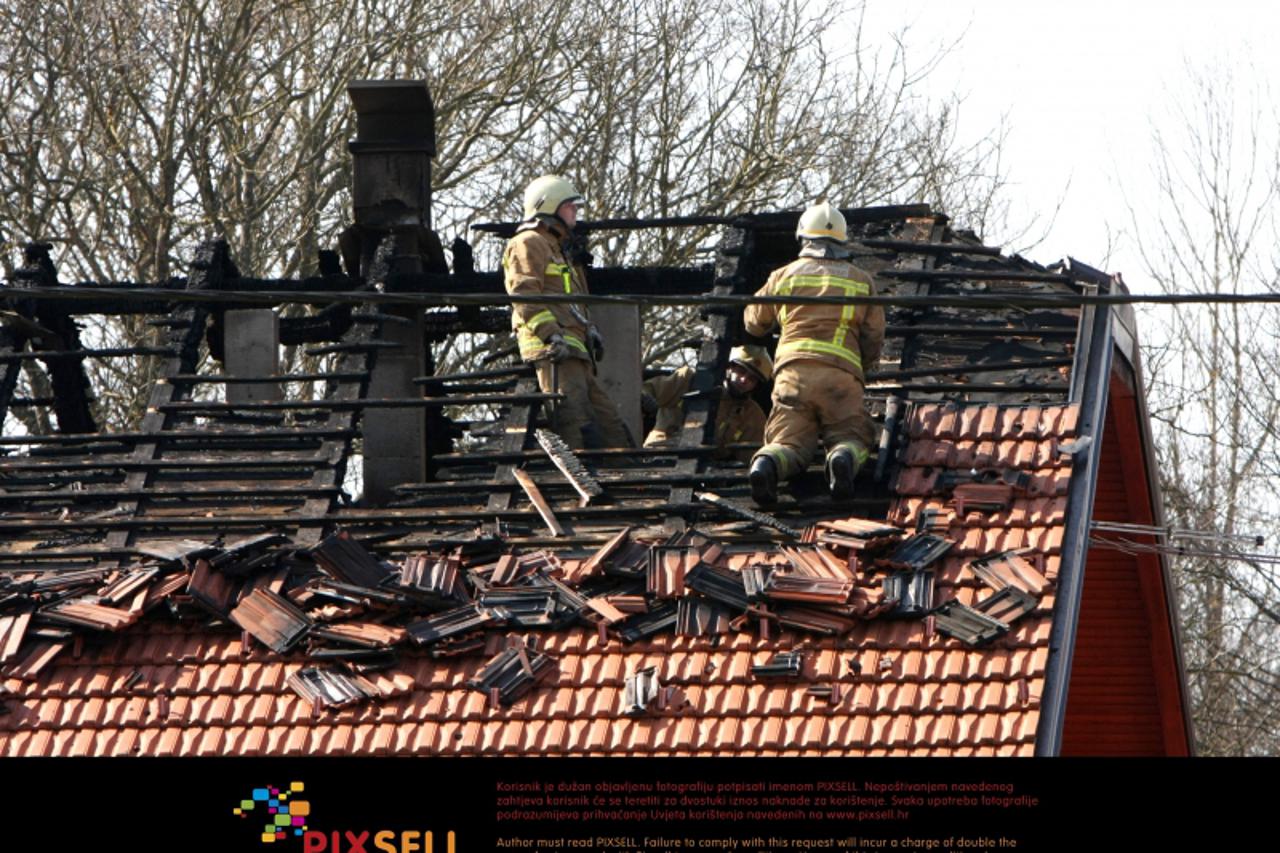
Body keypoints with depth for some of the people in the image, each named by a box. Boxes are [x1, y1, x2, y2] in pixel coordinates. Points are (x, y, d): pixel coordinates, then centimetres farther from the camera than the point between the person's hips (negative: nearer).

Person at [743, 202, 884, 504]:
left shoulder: (784, 275, 18)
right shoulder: (862, 281, 18)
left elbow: (755, 324, 32)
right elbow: (874, 340, 18)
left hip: (793, 369, 1)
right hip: (841, 372, -1)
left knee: (789, 444, 1)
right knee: (852, 437, 9)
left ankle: (766, 465, -35)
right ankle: (843, 458, -29)